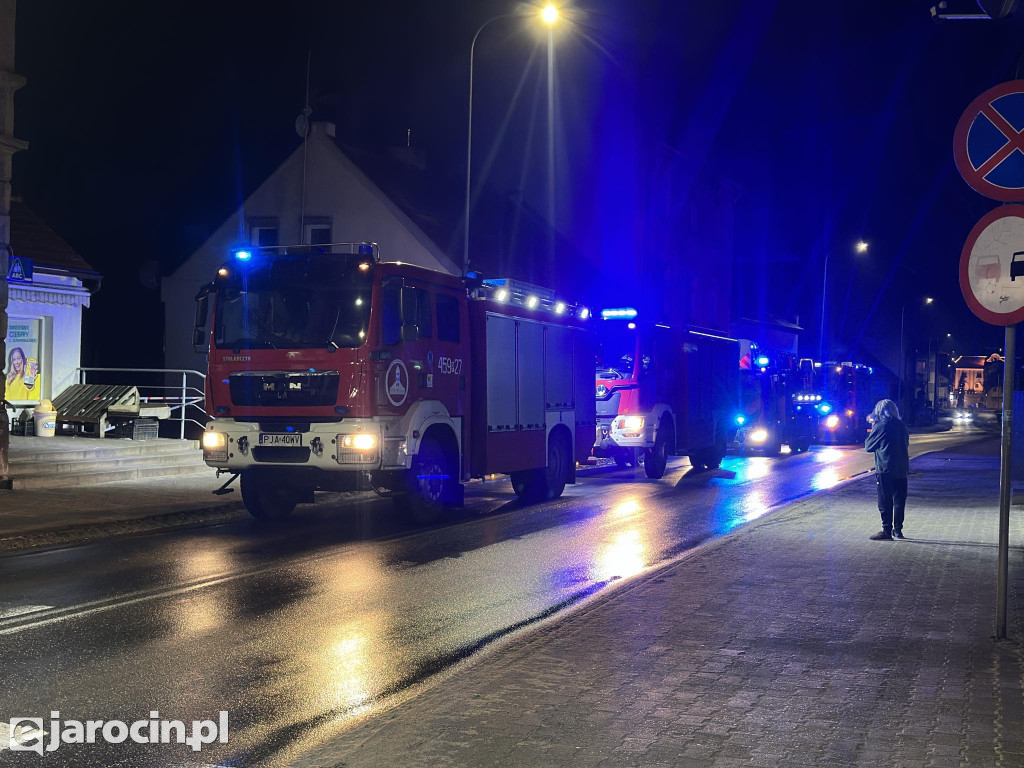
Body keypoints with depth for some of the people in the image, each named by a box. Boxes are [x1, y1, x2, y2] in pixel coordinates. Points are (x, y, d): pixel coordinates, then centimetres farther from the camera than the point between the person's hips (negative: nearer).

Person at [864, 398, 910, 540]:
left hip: (885, 470, -6)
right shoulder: (902, 426, 7)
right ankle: (898, 530, 18)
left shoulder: (880, 426, -10)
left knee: (885, 502, 0)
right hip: (901, 469, 6)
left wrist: (873, 427, 11)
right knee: (899, 501, 13)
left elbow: (868, 446, -3)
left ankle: (886, 531, -1)